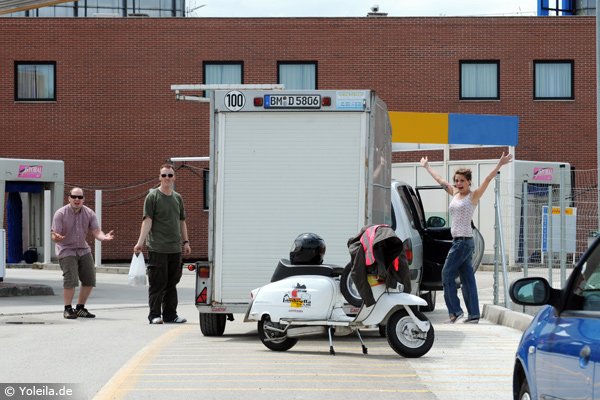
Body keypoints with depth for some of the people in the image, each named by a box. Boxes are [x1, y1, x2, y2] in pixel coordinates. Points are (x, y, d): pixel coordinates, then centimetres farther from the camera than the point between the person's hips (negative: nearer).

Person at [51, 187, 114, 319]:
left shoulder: (89, 213, 0)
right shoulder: (60, 214, -12)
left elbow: (96, 231, -6)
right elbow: (55, 235, -14)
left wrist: (104, 237, -29)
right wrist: (56, 237, -39)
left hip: (83, 250, 5)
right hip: (66, 250, -5)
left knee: (89, 280, 3)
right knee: (70, 280, -18)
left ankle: (80, 308, 19)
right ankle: (67, 309, -2)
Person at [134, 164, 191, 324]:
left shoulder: (177, 198, 14)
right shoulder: (153, 196, -3)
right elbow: (147, 220, -9)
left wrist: (185, 241, 16)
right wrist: (140, 242, -16)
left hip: (175, 249, 6)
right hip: (157, 249, -6)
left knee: (172, 283, 9)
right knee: (157, 283, -4)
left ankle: (170, 314, 15)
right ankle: (155, 315, 2)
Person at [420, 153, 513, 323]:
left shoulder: (473, 195, -3)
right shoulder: (455, 194, 15)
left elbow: (487, 180, -14)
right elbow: (440, 180, 26)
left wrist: (499, 165, -26)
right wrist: (427, 167, 35)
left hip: (464, 241, -8)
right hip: (458, 240, 8)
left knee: (447, 274, -8)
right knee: (467, 278, 5)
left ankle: (455, 310, -4)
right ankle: (473, 314, 4)